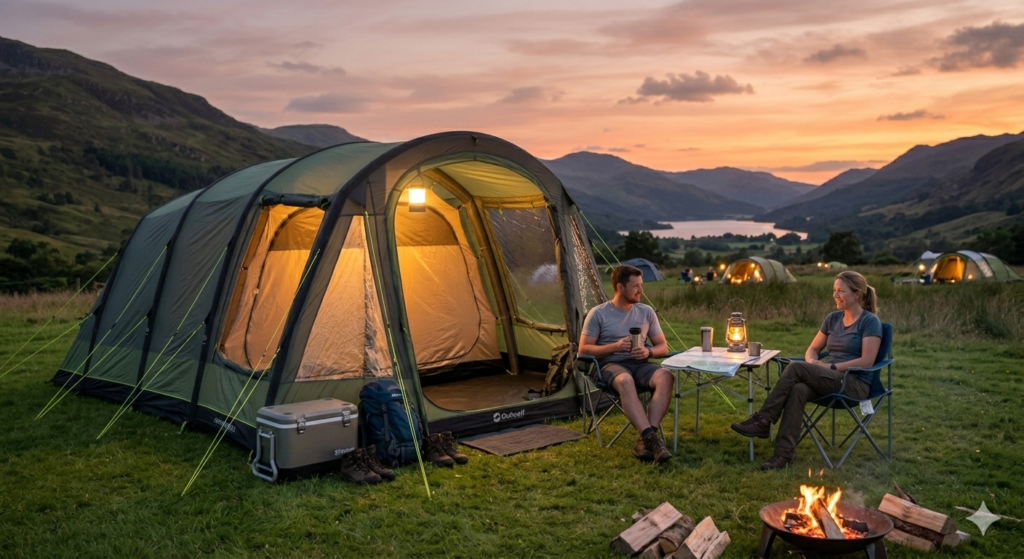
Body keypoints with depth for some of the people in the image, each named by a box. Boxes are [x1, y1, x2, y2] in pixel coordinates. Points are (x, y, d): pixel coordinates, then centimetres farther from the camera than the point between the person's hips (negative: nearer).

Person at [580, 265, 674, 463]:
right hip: (612, 366, -3)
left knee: (665, 376, -31)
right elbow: (584, 349, -3)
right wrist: (615, 346, -16)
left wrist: (648, 351, -10)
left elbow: (663, 347, 14)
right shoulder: (598, 313, 1)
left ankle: (645, 439, -37)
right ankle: (651, 437, -45)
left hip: (640, 365, 4)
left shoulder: (646, 312, 12)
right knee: (625, 380, -40)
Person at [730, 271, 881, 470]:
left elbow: (867, 361, -14)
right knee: (798, 390, -31)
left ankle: (763, 421, -24)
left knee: (795, 368, -28)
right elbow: (812, 350, 17)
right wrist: (813, 363, -6)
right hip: (832, 380, 5)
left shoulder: (870, 321, -5)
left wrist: (832, 367, -17)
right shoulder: (833, 319, 15)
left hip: (855, 383, -5)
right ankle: (784, 454, -39)